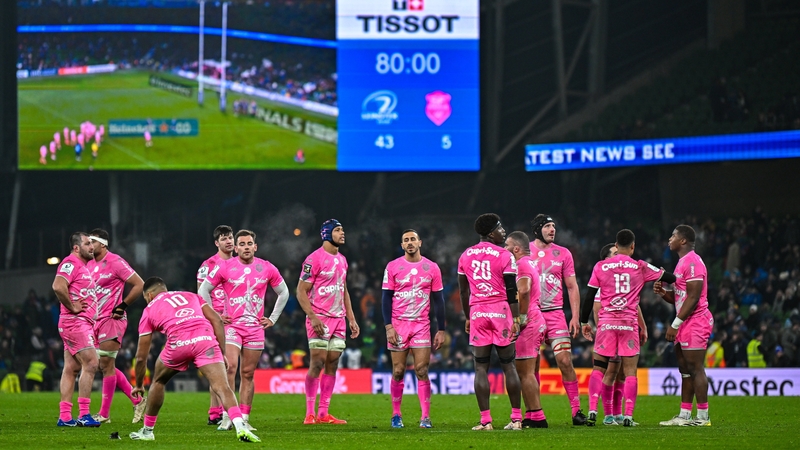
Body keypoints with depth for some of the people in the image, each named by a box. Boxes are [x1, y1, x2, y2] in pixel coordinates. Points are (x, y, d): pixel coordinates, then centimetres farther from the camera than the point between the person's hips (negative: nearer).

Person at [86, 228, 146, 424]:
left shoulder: (115, 262, -11)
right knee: (106, 366, 8)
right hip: (97, 320, 8)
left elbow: (139, 285, -11)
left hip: (112, 319, -8)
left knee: (106, 364, -7)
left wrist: (122, 306, -12)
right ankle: (137, 400, 18)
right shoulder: (90, 265, 12)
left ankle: (104, 414, -3)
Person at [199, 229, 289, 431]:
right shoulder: (225, 267, -3)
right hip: (231, 325, -3)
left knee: (248, 373, 4)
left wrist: (273, 318, 12)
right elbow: (203, 290, 7)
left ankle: (244, 419, 7)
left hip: (255, 328, 3)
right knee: (230, 366, -18)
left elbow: (283, 292, 18)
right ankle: (227, 416, -18)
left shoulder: (267, 268, 4)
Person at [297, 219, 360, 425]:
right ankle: (310, 413, -6)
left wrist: (351, 319, 17)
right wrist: (313, 317, -20)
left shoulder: (342, 260, 15)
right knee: (317, 364, -9)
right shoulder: (314, 259, -9)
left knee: (332, 365, 4)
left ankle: (324, 413, 7)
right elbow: (301, 291, -10)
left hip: (338, 320, 7)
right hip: (320, 320, -7)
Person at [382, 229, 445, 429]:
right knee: (398, 372, 1)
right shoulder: (393, 267, 2)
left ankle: (426, 417, -6)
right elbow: (386, 298, 2)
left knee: (422, 371, -7)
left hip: (422, 326, 0)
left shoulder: (432, 268, 5)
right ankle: (396, 416, 11)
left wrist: (441, 330, 3)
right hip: (398, 325, 0)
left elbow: (438, 300, 7)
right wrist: (388, 326, -8)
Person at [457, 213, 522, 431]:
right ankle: (516, 418, 4)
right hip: (500, 311, -2)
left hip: (477, 313, 2)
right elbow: (511, 291, -6)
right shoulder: (504, 256, -4)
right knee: (508, 365, 4)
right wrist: (516, 318, -3)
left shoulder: (466, 256, 9)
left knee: (481, 367, 2)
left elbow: (463, 291, 14)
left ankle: (485, 420, -4)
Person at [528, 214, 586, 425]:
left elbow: (572, 287, 10)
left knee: (565, 361, -8)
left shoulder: (563, 254, 7)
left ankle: (576, 411, -4)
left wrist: (575, 317, 2)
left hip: (555, 314, 0)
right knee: (532, 365, 0)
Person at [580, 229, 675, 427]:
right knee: (630, 371, 1)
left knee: (599, 368, 10)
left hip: (606, 322, 0)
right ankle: (628, 416, -7)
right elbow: (670, 278, 13)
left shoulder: (601, 267, 4)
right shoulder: (641, 267, 5)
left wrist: (584, 322, 14)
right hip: (629, 323, 0)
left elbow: (589, 296, 5)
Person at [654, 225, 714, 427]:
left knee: (695, 369, -9)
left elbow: (693, 298, -19)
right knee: (685, 370, 11)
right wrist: (663, 292, 4)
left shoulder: (693, 263, -15)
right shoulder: (683, 262, 18)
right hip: (685, 323, 11)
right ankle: (684, 415, 13)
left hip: (695, 321, -11)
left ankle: (702, 416, -8)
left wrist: (676, 324, -18)